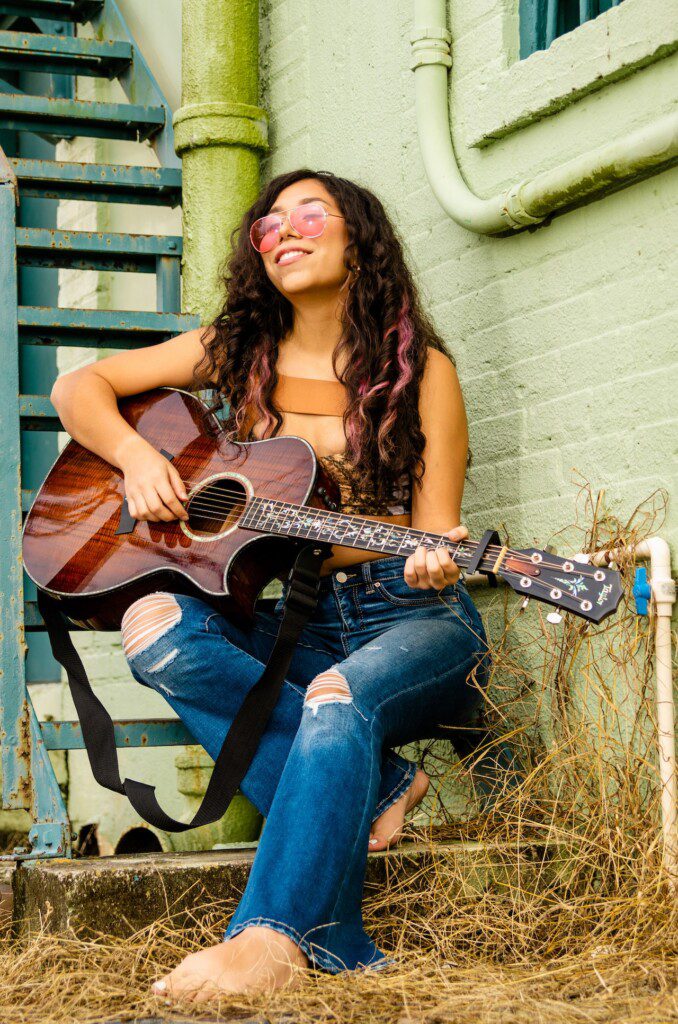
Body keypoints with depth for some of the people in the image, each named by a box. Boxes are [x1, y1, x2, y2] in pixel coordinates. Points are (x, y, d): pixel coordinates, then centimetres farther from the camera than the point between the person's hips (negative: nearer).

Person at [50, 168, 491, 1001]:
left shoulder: (421, 369, 1)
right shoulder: (237, 352, 11)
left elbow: (434, 524, -2)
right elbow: (80, 387, 13)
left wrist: (433, 561, -27)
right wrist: (135, 454, -8)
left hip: (406, 617, -4)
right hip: (284, 622, 4)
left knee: (339, 695, -38)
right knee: (155, 628, -26)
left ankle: (275, 939, -39)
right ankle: (367, 788, -23)